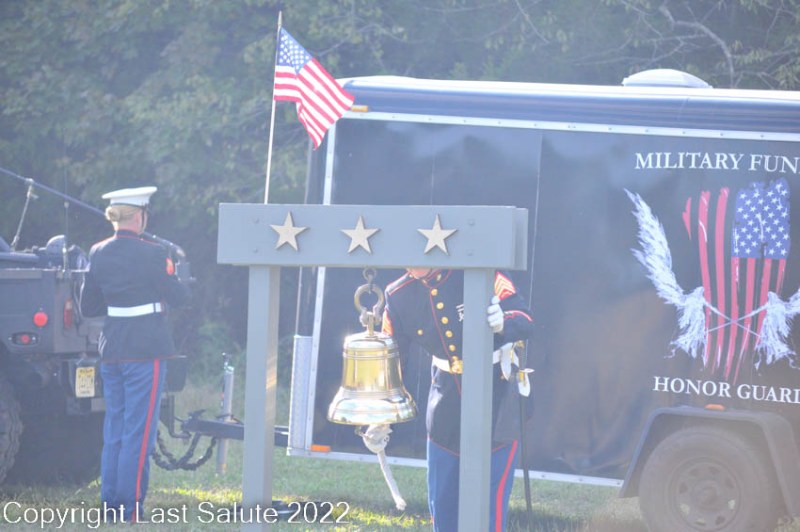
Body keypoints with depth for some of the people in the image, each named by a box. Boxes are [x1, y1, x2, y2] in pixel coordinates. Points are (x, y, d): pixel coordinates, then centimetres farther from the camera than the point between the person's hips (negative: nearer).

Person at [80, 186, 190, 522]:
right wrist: (172, 278, 14)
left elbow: (88, 307, 10)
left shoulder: (98, 254, 5)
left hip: (111, 350, 6)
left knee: (114, 429, 12)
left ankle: (110, 505, 14)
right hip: (146, 349, -6)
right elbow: (178, 297, -5)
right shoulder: (151, 254, -13)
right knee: (138, 431, -1)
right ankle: (130, 508, -1)